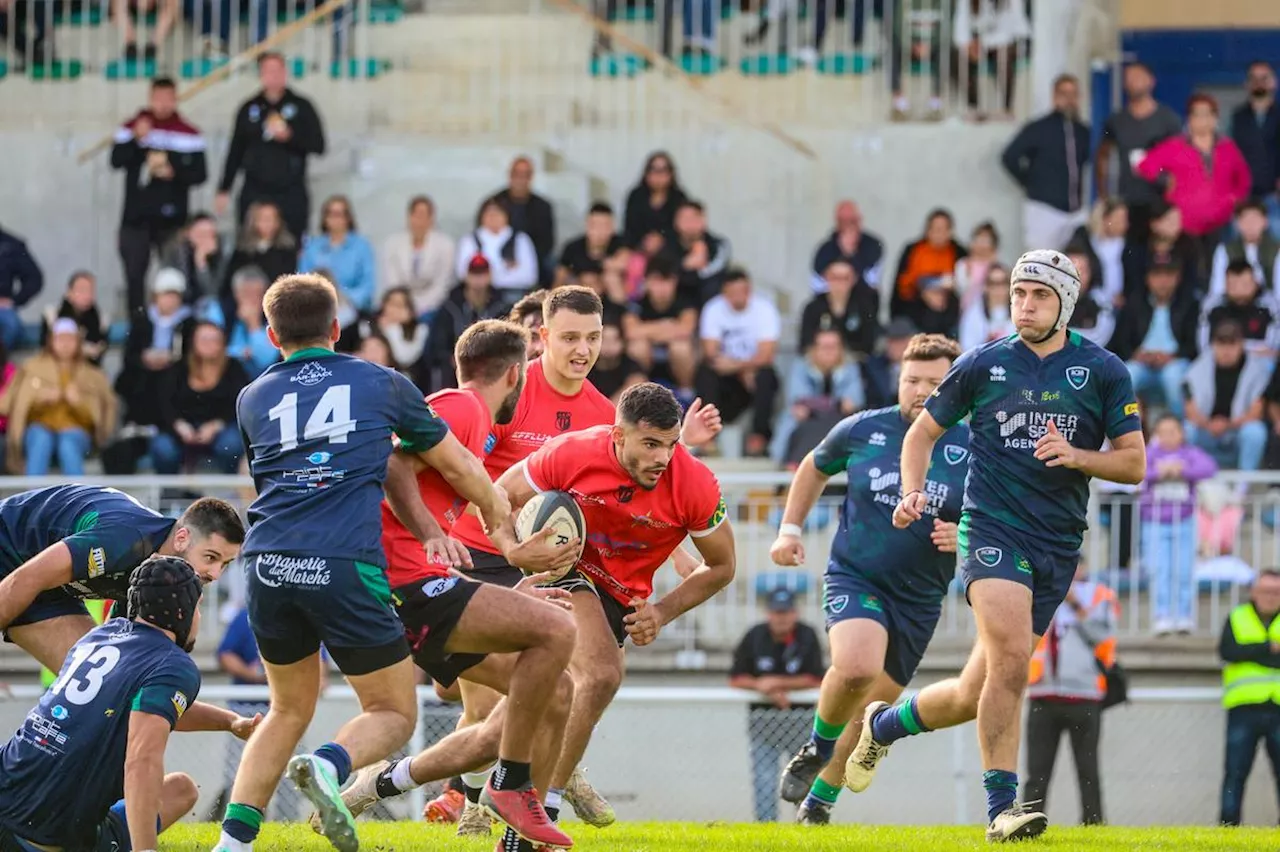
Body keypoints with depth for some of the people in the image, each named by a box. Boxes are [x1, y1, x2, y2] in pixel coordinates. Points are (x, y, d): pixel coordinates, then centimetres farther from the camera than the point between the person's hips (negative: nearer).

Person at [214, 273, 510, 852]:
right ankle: (329, 766, -21)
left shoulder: (253, 400, 20)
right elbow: (457, 467, 23)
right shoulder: (381, 384, 14)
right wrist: (498, 518, 42)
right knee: (393, 714, 11)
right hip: (346, 566, -3)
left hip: (267, 565, 3)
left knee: (289, 710, 22)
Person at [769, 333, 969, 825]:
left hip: (920, 597, 2)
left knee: (872, 711, 10)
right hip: (855, 576, -2)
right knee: (856, 666, -31)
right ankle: (818, 746, -1)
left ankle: (820, 797, 32)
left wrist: (962, 537, -16)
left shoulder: (972, 449, -4)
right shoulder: (862, 430, -2)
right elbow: (814, 468, 19)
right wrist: (790, 529, 14)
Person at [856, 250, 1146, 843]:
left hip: (1058, 544, 2)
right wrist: (912, 493, -1)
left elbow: (1133, 463, 3)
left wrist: (1076, 456, -15)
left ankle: (884, 725, 33)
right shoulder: (982, 365, 4)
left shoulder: (1104, 371, 4)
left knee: (978, 693, 4)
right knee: (1011, 655, -25)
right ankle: (1002, 807, -21)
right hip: (992, 528, -2)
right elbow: (923, 431, 16)